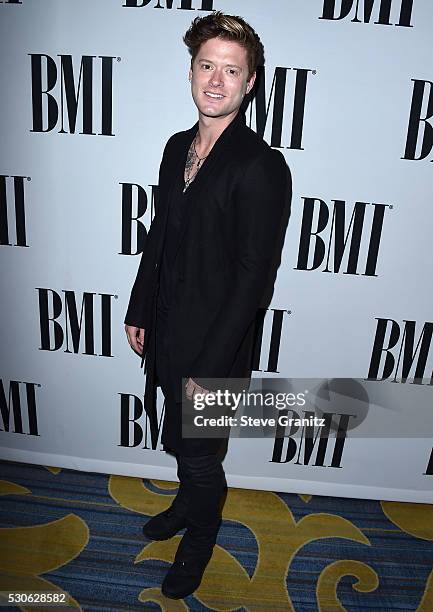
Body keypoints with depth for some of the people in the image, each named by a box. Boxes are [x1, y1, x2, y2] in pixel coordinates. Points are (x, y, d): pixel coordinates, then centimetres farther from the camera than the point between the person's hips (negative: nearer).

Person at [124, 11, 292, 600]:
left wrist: (208, 367, -18)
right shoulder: (178, 147, 6)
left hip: (215, 341, -6)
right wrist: (140, 312, 12)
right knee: (182, 439, 26)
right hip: (169, 330, 7)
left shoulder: (261, 166, -19)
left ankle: (201, 539, 43)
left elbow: (254, 275, -20)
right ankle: (189, 502, 55)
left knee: (198, 452, 12)